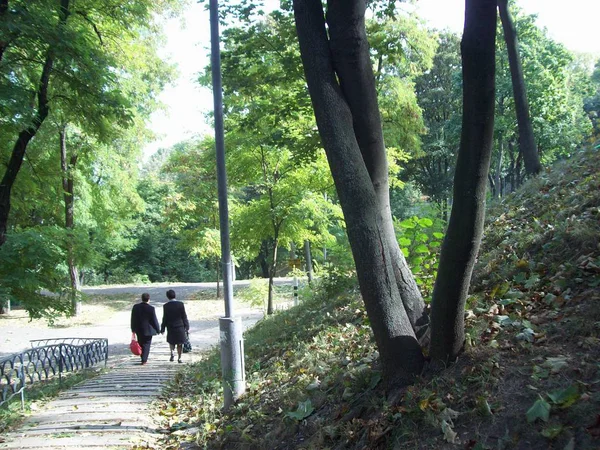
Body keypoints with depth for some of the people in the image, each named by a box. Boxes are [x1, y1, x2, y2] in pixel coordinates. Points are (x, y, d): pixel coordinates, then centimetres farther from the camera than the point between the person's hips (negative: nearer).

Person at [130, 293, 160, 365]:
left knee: (141, 344, 18)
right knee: (146, 344, 6)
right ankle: (144, 360, 4)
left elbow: (133, 319, 4)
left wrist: (133, 329, 13)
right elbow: (154, 320, -11)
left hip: (138, 329, 4)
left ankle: (144, 358, 28)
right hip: (148, 330, -4)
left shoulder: (135, 307, -3)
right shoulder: (151, 308, -15)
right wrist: (158, 330, 1)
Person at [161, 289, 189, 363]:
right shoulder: (180, 304, -9)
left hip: (170, 327, 0)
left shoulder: (166, 306, -9)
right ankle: (179, 358, 11)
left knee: (171, 341, 21)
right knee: (179, 343, 10)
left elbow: (164, 318, -5)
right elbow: (184, 316, -5)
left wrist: (162, 329, 5)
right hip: (180, 327, 0)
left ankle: (172, 353, 2)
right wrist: (186, 327, 4)